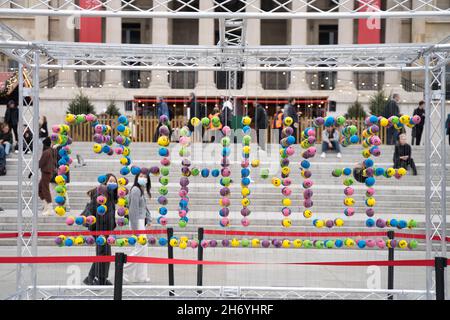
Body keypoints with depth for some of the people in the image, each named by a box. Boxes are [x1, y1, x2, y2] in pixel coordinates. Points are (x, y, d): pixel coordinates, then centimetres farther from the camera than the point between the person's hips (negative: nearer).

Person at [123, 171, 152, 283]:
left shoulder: (142, 191, 13)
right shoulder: (136, 190, -15)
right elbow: (133, 209, -19)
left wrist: (148, 220, 12)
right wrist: (135, 227, -20)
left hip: (141, 221, 10)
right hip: (137, 221, -10)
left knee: (142, 248, 12)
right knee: (141, 247, -9)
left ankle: (140, 276, 17)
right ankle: (124, 271, -1)